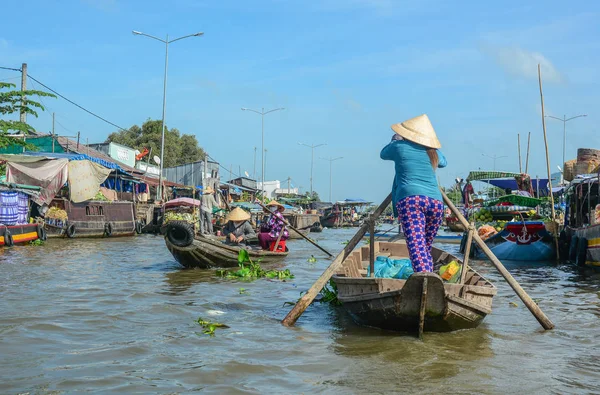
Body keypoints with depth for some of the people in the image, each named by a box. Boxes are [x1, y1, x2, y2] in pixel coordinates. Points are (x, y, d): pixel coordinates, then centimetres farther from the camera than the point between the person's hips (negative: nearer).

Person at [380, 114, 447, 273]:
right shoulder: (432, 152, 21)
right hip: (436, 201, 5)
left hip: (410, 199, -5)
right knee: (426, 248, 17)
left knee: (416, 247, -19)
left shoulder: (399, 147, 10)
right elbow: (443, 162, 45)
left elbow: (383, 154, 32)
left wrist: (395, 140, 49)